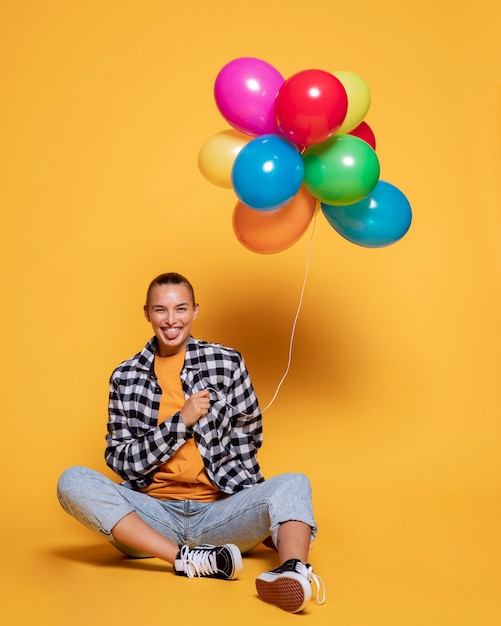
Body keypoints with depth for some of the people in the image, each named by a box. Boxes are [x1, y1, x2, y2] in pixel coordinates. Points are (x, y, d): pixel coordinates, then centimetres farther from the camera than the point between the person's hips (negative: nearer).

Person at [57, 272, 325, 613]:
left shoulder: (228, 363, 4)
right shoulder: (126, 377, 6)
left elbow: (247, 441, 8)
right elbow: (121, 461, 1)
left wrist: (262, 517, -4)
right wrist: (181, 422, -11)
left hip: (219, 512, 0)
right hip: (155, 515, 1)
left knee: (293, 484, -25)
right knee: (73, 481, -23)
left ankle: (293, 570, -57)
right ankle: (187, 559, -31)